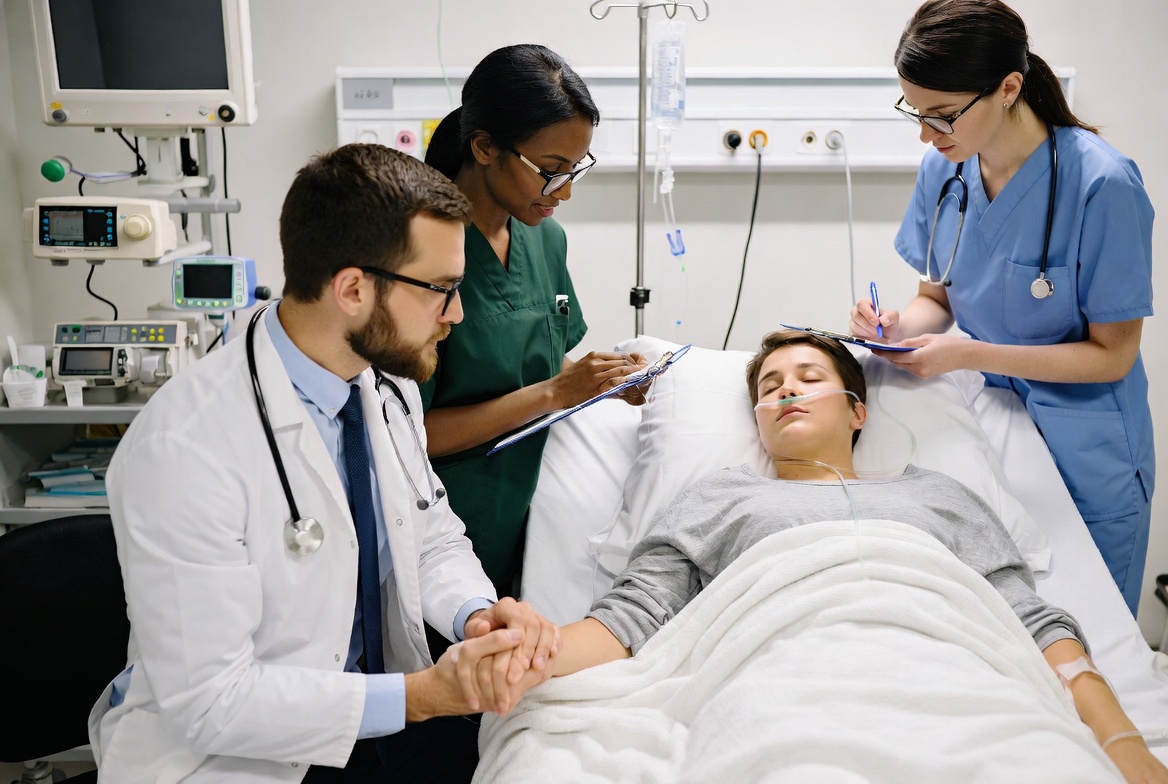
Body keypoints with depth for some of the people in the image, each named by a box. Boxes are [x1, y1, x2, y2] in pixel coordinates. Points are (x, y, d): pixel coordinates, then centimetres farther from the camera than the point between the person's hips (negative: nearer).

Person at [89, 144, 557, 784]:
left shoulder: (387, 384, -3)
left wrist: (478, 614, -14)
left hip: (381, 711, 6)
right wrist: (423, 695, -26)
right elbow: (208, 698, -22)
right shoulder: (181, 452, -25)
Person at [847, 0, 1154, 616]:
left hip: (1085, 460, -4)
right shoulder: (943, 169, -5)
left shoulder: (1102, 185, -22)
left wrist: (968, 354, -24)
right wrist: (898, 328, -15)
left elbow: (1113, 354, -16)